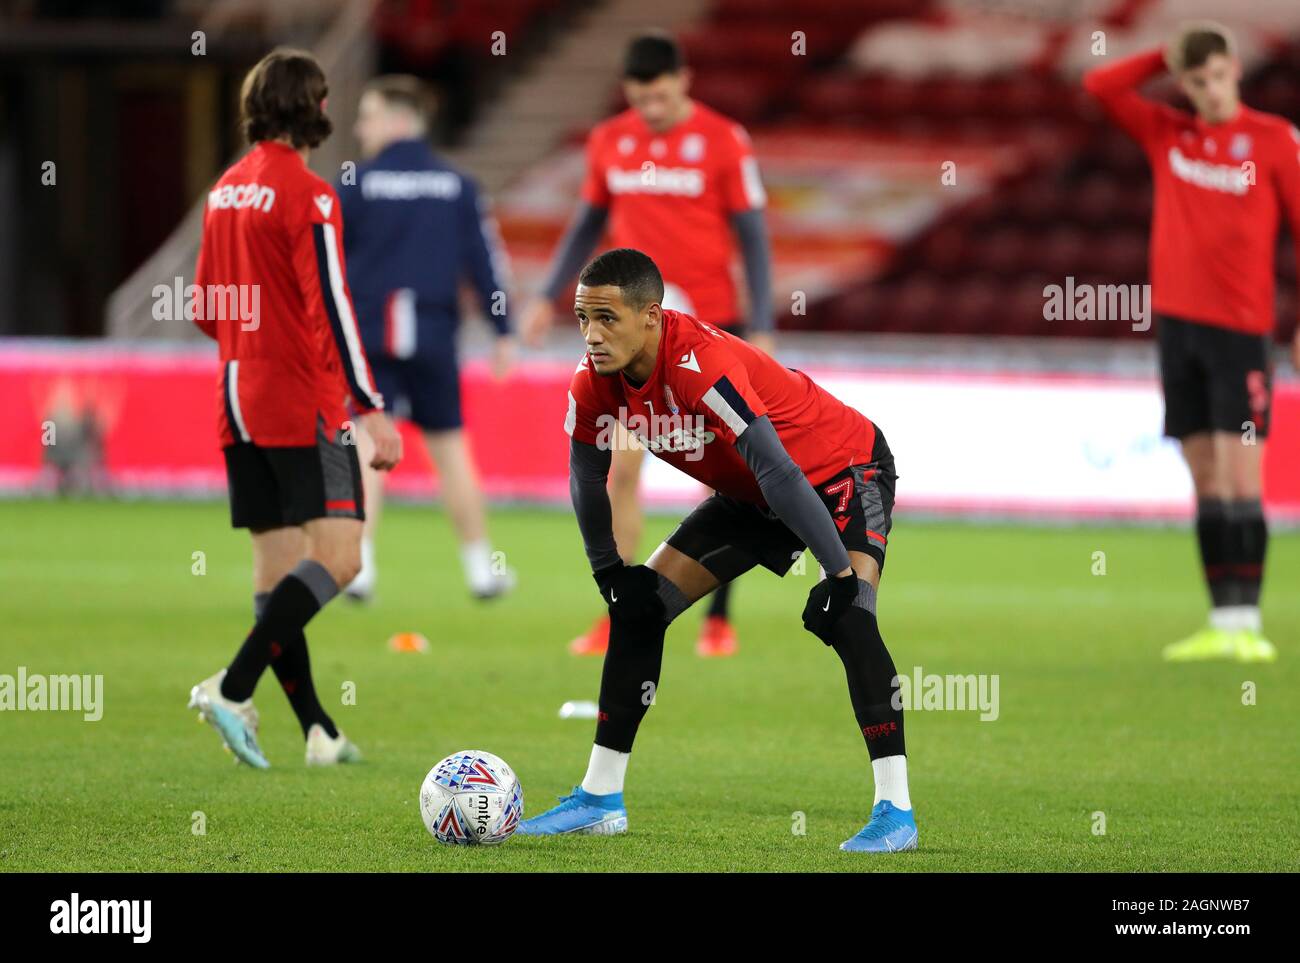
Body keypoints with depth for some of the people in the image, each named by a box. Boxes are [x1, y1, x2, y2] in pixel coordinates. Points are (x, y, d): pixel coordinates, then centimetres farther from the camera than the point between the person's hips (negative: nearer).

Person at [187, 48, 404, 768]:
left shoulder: (225, 191, 12)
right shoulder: (306, 195, -12)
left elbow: (206, 309, 18)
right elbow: (331, 306, -18)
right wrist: (372, 410, -18)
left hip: (240, 403, 8)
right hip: (303, 404, -8)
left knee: (277, 566, 7)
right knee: (338, 555, -10)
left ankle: (318, 732, 8)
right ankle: (233, 688, -21)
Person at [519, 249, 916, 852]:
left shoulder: (700, 367, -39)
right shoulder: (594, 382, -16)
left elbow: (779, 472, -40)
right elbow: (587, 476, 2)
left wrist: (841, 574, -40)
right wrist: (609, 571, 5)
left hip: (843, 469, -8)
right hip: (749, 496, 8)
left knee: (847, 617, -29)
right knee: (637, 608, 3)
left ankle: (895, 810, -26)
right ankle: (600, 797, 12)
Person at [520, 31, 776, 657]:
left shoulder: (723, 142, -6)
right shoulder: (609, 142, 5)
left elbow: (752, 236, -3)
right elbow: (589, 223, 17)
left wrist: (761, 329, -8)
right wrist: (550, 295, 11)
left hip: (710, 323, -3)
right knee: (620, 467, -5)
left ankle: (718, 618, 12)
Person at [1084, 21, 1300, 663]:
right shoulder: (1167, 135, 11)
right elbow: (1099, 87, 10)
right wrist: (1168, 58, 5)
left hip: (1240, 327, -4)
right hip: (1177, 320, 4)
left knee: (1240, 474, -10)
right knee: (1205, 478, 5)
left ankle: (1248, 622, -12)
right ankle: (1222, 623, 7)